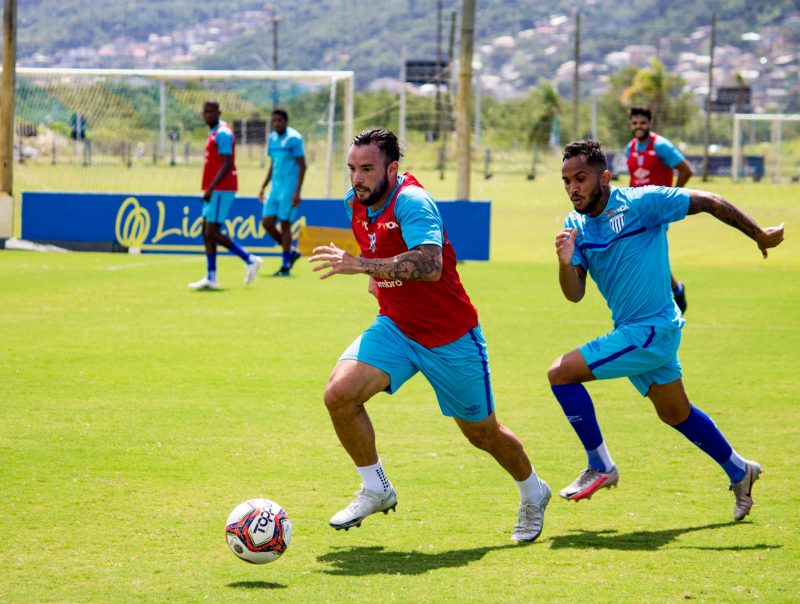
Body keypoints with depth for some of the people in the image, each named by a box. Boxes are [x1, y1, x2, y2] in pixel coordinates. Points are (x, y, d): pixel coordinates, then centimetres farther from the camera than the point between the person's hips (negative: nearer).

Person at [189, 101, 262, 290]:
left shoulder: (222, 133, -13)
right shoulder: (213, 134, 17)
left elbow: (227, 164, -20)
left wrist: (211, 187, -25)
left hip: (221, 189, -10)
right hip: (214, 191, 10)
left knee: (212, 233, -10)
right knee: (207, 233, 7)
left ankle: (249, 259, -2)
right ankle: (211, 278, 7)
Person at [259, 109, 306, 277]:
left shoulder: (293, 138, -10)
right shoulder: (272, 138, 12)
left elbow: (302, 166, -12)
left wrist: (297, 192, -17)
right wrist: (263, 187, 16)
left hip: (290, 188, -7)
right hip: (276, 187, 7)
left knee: (285, 224, -5)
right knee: (267, 222, 1)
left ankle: (286, 266, 3)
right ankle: (291, 252, 18)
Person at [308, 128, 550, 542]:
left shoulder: (412, 201, -25)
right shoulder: (356, 203, -2)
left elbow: (431, 265, -42)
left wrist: (363, 266, -45)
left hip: (450, 337, -6)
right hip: (395, 328, 6)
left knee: (482, 432, 11)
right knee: (339, 393, -19)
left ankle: (532, 494, 40)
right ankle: (375, 490, 0)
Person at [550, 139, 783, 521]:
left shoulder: (639, 203, -19)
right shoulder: (575, 226, 1)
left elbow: (709, 202, -11)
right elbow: (575, 294, -4)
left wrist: (760, 236, -2)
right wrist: (565, 262, -26)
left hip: (651, 330, -8)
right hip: (631, 332, 8)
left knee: (561, 373, -15)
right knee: (675, 414, 22)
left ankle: (600, 467, -2)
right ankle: (739, 471, 41)